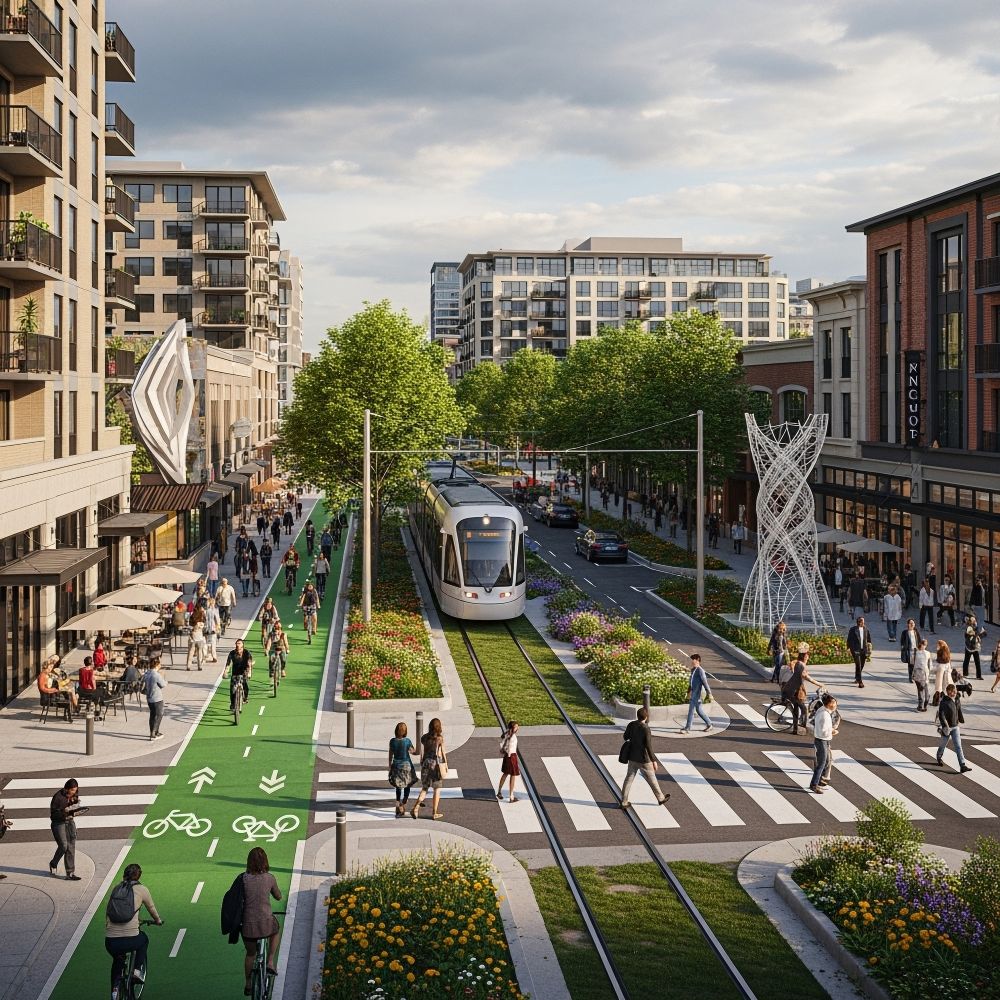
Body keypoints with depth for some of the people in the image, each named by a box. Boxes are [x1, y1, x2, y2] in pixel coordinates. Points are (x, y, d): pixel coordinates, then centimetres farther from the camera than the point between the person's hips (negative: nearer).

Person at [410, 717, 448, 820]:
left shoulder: (425, 737, 2)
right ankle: (435, 813, 10)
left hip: (426, 762, 3)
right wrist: (446, 763, 9)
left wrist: (421, 764, 14)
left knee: (424, 789, 10)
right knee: (437, 789, 9)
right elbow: (442, 753, -4)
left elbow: (421, 752, 4)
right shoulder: (440, 738, -7)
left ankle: (416, 807, -10)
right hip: (436, 763, -3)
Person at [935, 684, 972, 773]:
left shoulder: (956, 701, 2)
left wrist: (961, 720, 29)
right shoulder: (944, 702, -20)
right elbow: (941, 715, -26)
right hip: (946, 727, -5)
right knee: (943, 744, 15)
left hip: (955, 727, 5)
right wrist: (945, 726, -33)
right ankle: (939, 758, 45)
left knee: (958, 746, -3)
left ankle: (962, 766, -9)